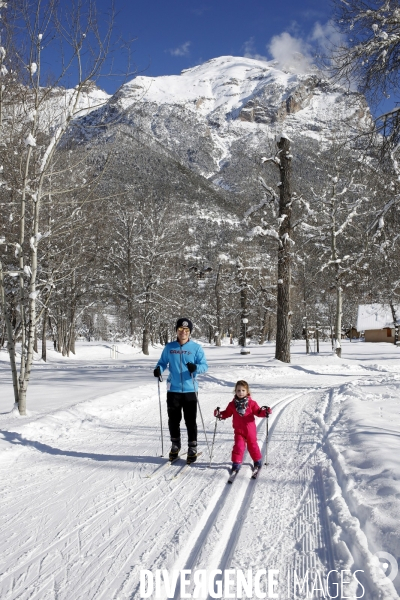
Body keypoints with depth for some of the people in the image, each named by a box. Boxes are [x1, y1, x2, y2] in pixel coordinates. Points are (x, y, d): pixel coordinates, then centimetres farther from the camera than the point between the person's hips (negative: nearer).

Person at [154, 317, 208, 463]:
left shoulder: (196, 348, -2)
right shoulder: (169, 347, 4)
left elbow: (204, 365, -4)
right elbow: (163, 362, 11)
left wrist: (196, 367, -25)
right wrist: (159, 369, -11)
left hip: (190, 390, -2)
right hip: (173, 390, 2)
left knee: (190, 421, 3)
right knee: (173, 420, 12)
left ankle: (192, 448, 17)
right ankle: (175, 446, 30)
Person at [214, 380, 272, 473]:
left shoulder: (251, 403, -6)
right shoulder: (232, 404, -1)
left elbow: (258, 412, -4)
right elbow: (227, 413, 7)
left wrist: (265, 412, -22)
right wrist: (220, 414, -10)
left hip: (250, 429, -1)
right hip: (238, 430, 1)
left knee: (252, 445, 11)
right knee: (238, 446, -5)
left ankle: (257, 461, 30)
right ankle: (236, 462, 7)